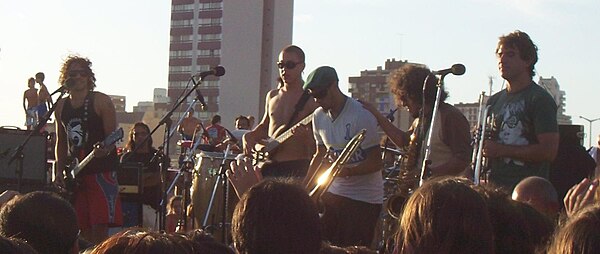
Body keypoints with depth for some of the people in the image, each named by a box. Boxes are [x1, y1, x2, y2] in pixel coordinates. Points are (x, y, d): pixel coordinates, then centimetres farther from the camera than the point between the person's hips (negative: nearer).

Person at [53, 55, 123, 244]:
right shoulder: (61, 106, 12)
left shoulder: (101, 101, -4)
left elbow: (113, 136, -6)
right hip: (74, 173, 6)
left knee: (99, 227, -12)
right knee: (83, 229, 7)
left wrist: (105, 149, -28)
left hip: (101, 170, -5)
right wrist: (59, 171, 10)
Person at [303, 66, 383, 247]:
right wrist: (305, 186, 6)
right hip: (332, 193, 7)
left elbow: (376, 162, -16)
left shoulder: (361, 117, -16)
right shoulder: (319, 117, 6)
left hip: (363, 200, -6)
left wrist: (345, 172, -29)